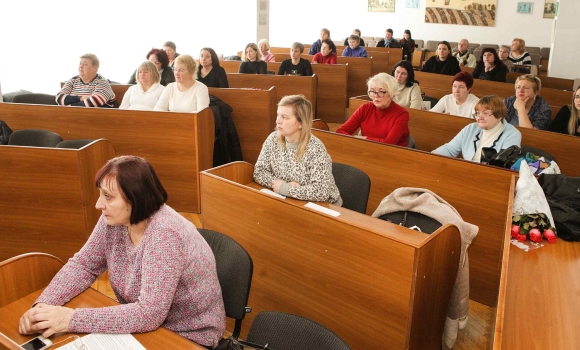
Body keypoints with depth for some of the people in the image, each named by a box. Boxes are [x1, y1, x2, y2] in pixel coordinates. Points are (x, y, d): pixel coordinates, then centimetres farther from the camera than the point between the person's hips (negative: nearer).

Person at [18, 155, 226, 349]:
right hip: (144, 327, 6)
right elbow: (83, 264, 2)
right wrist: (43, 304, -13)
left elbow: (148, 314, -32)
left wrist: (72, 319, -30)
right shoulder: (115, 219, -9)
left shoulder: (165, 236, -30)